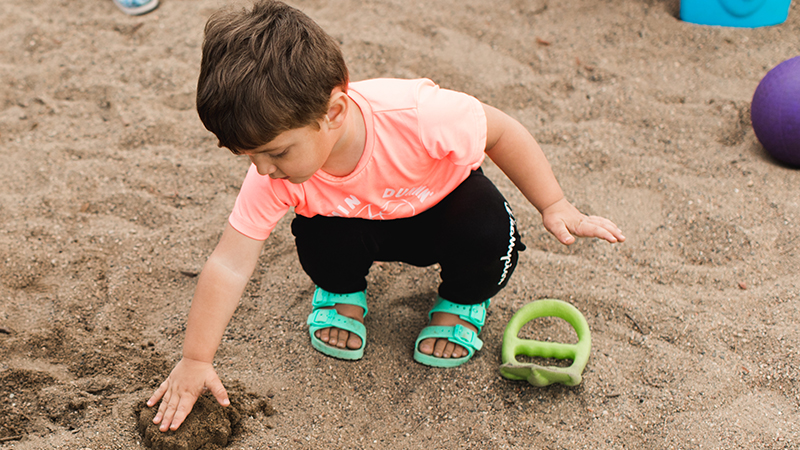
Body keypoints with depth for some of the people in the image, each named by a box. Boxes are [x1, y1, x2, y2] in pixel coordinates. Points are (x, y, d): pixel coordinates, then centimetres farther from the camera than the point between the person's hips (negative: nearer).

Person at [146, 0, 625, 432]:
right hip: (358, 222, 2)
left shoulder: (416, 116, -41)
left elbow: (501, 132, -22)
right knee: (318, 241, -29)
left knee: (489, 234, -32)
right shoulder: (274, 175, -31)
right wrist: (196, 361, -23)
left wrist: (555, 207, -18)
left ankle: (462, 300, 4)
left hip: (442, 200, -1)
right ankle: (343, 292, 8)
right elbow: (229, 265, -25)